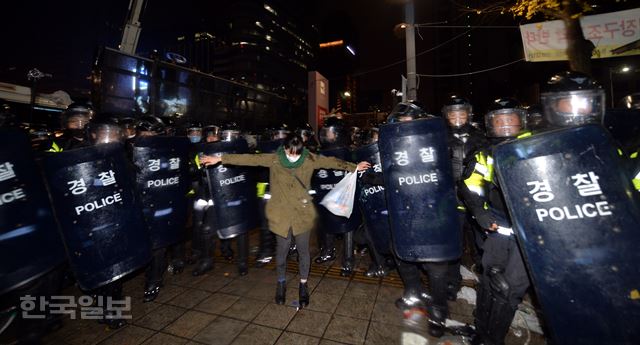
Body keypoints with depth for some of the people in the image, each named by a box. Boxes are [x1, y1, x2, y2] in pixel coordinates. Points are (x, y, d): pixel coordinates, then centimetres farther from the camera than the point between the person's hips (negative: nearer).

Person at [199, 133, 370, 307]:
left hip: (303, 214, 1)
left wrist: (354, 167, 10)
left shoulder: (310, 159, -6)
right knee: (282, 250, 15)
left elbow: (331, 161, 3)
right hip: (281, 215, -1)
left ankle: (303, 284, 37)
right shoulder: (274, 160, -9)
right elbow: (250, 159, -12)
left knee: (303, 250, 13)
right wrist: (220, 159, -15)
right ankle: (281, 282, 41)